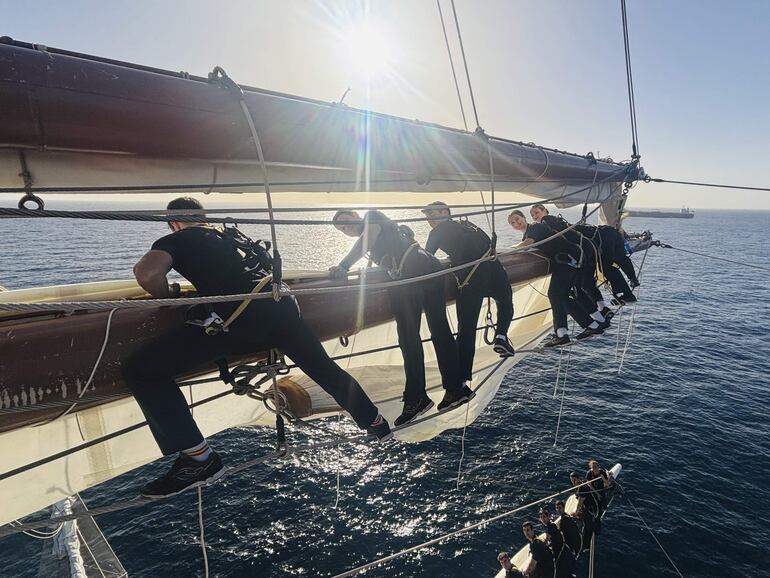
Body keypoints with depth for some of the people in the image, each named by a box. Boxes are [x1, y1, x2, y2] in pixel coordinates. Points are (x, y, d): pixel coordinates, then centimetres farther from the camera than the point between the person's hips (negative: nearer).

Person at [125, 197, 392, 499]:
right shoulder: (233, 234, 32)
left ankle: (199, 459, -4)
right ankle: (377, 424, 44)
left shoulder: (175, 240, 16)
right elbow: (269, 267, 40)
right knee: (324, 367, 27)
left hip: (239, 314, -7)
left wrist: (167, 296, 13)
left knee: (140, 370, 0)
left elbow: (147, 273, -6)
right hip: (282, 304, 7)